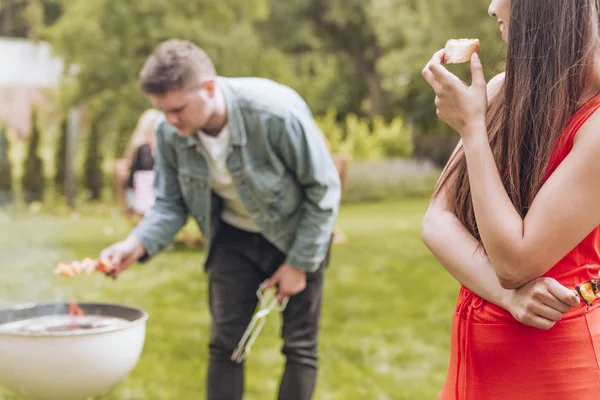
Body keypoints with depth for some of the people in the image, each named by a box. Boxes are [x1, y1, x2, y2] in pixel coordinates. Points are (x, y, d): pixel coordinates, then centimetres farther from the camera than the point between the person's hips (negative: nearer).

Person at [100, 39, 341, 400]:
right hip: (234, 237, 3)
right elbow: (171, 204, -6)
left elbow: (324, 189, -20)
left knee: (300, 347, 2)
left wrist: (299, 264, -16)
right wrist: (136, 244, -26)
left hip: (296, 235, -3)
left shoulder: (277, 113, -33)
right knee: (225, 343, 2)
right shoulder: (171, 133, -20)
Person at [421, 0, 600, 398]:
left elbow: (515, 262, -21)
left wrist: (472, 127, -17)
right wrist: (507, 293, -19)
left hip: (560, 359, -6)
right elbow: (437, 220, -2)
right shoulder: (504, 91, 2)